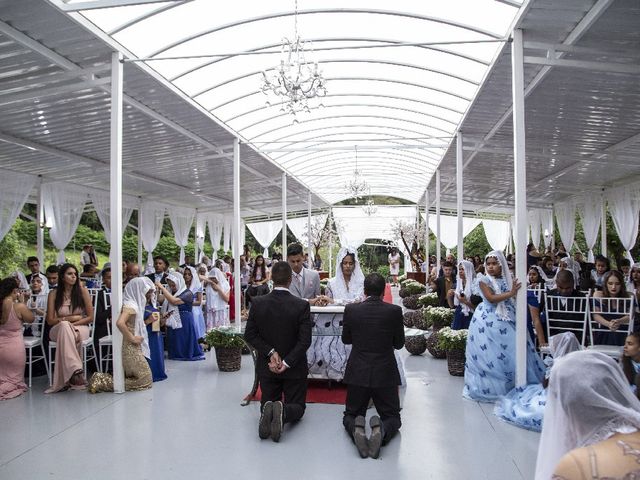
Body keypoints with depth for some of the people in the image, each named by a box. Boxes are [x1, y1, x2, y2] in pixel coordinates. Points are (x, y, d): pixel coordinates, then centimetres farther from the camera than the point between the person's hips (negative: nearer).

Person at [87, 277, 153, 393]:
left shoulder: (135, 305, 11)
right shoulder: (131, 305, -17)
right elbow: (120, 323, -34)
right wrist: (132, 338, -24)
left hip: (134, 349, 10)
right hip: (130, 349, -10)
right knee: (145, 380, -1)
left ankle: (102, 379, 10)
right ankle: (102, 383, -3)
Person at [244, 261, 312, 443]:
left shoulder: (257, 303, -10)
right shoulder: (302, 305, -16)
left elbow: (250, 335, -7)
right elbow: (305, 341, -17)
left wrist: (270, 352, -9)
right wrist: (287, 363, -14)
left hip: (267, 366, 2)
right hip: (295, 367, -2)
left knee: (268, 402, 21)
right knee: (297, 407, 14)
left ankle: (268, 410, -15)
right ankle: (283, 411, -20)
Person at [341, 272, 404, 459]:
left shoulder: (351, 310, -7)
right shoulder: (394, 311, -9)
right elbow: (399, 343, 2)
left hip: (358, 373, 1)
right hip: (385, 373, -1)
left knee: (350, 415, 19)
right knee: (392, 417, 16)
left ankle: (356, 428, -17)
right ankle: (382, 429, -19)